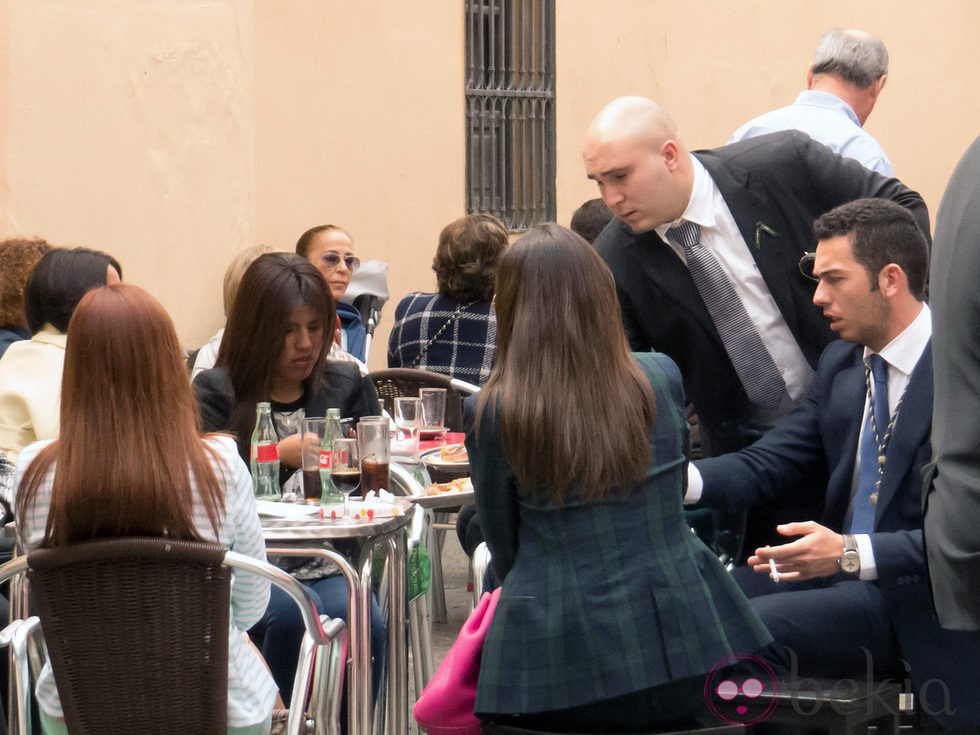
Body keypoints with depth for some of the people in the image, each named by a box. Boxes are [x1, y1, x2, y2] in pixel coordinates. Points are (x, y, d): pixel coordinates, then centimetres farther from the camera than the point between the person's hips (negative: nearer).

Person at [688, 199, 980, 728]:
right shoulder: (841, 362, 10)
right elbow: (771, 462, 6)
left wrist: (852, 553, -30)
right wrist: (680, 479, -13)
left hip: (917, 601, -7)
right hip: (838, 566, 7)